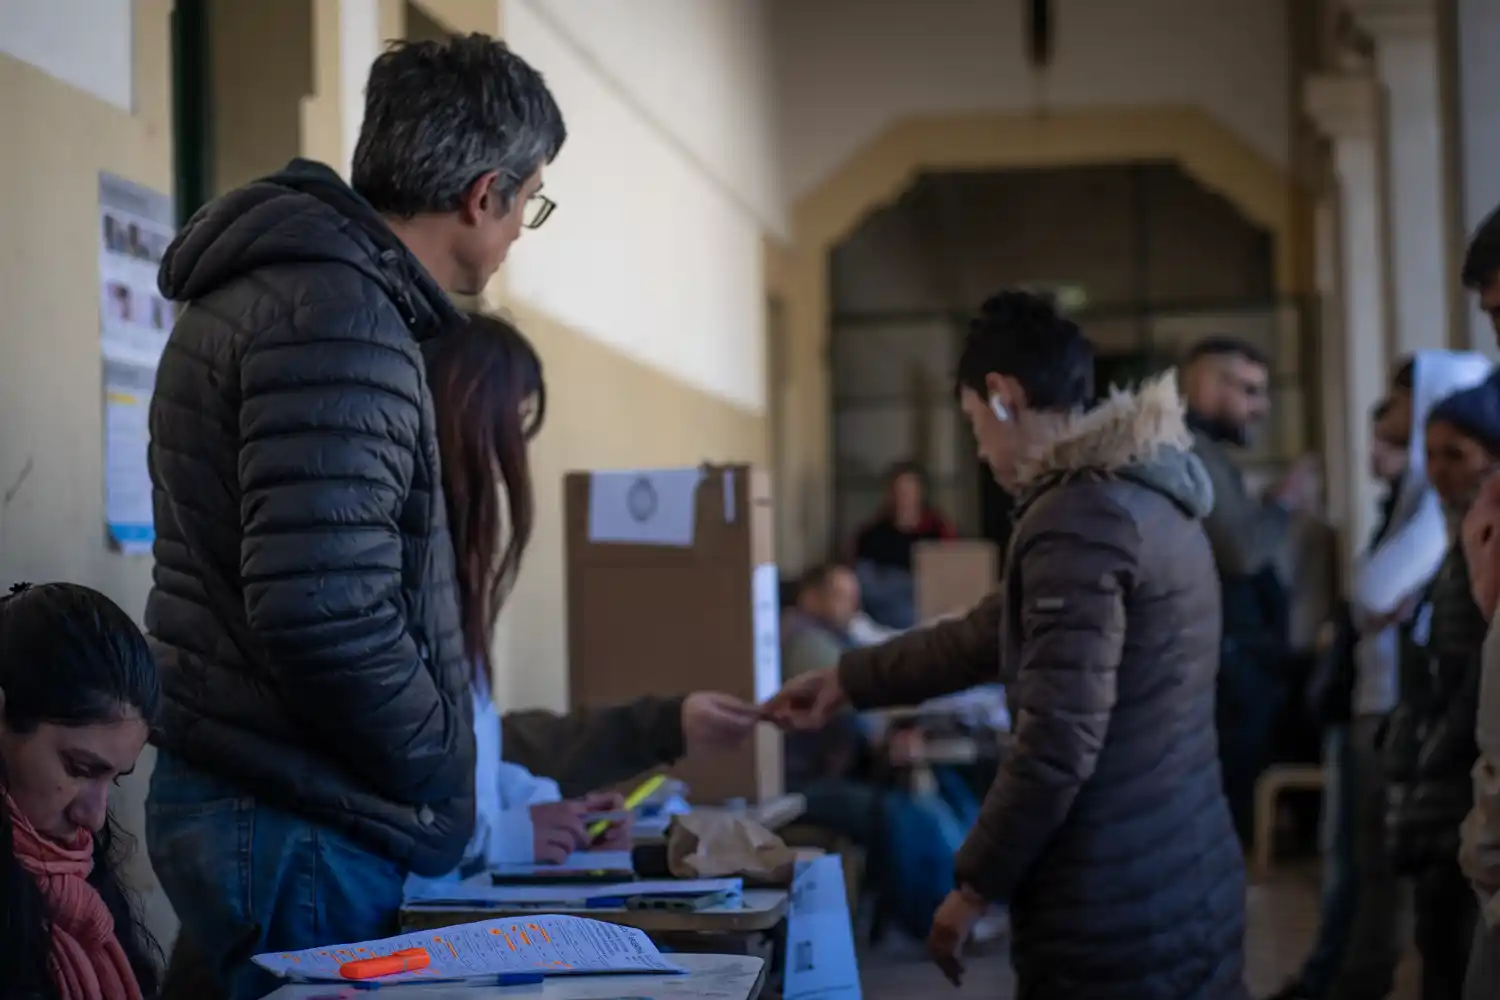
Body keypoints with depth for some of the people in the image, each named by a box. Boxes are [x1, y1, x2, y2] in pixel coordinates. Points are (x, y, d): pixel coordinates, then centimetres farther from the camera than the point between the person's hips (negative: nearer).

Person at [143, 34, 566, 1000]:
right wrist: (440, 783, -12)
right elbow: (326, 614, -29)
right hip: (297, 828, -10)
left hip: (239, 799, 10)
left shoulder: (272, 282, 13)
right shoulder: (339, 316, -19)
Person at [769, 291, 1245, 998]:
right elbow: (995, 634, 24)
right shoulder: (1149, 496, 15)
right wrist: (849, 681, 31)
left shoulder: (1079, 515, -16)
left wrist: (975, 886, -11)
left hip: (1114, 916, -9)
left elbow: (1058, 739, -21)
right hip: (1194, 888, 9)